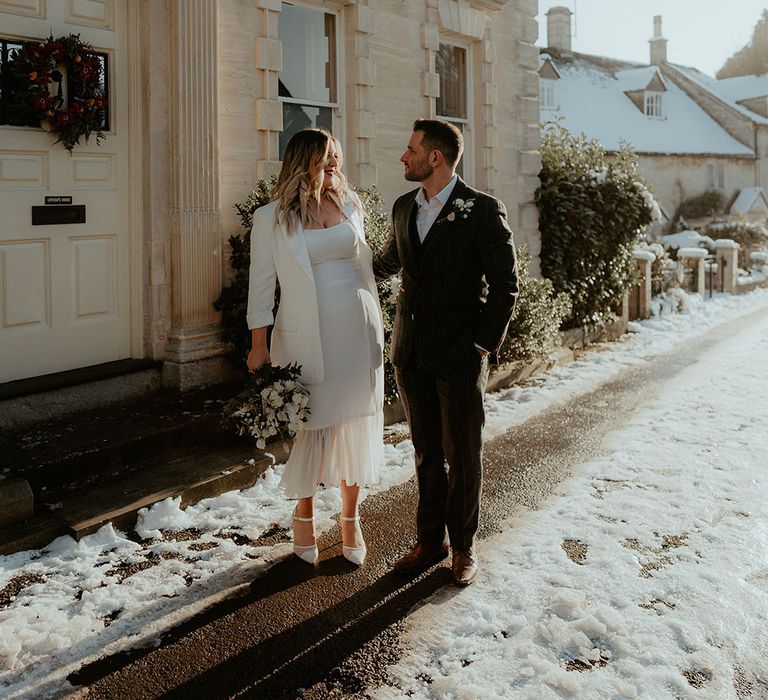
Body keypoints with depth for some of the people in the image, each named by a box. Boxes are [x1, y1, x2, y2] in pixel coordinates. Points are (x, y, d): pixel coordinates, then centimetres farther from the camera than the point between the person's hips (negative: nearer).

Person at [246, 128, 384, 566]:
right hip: (308, 336, -4)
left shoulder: (349, 204, 9)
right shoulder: (272, 218, -3)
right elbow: (261, 285, -2)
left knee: (356, 425, 8)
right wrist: (259, 347, -5)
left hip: (358, 332, 4)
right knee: (312, 425, 3)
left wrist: (376, 328, 15)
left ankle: (351, 519, 23)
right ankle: (305, 517, 25)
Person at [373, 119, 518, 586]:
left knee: (463, 456, 7)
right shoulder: (405, 208, 10)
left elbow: (505, 285, -8)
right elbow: (389, 262, 29)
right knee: (427, 454, 14)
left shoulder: (483, 210, -9)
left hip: (460, 355, -5)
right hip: (411, 354, 5)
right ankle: (430, 541, 26)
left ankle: (464, 546, 22)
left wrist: (485, 345, -11)